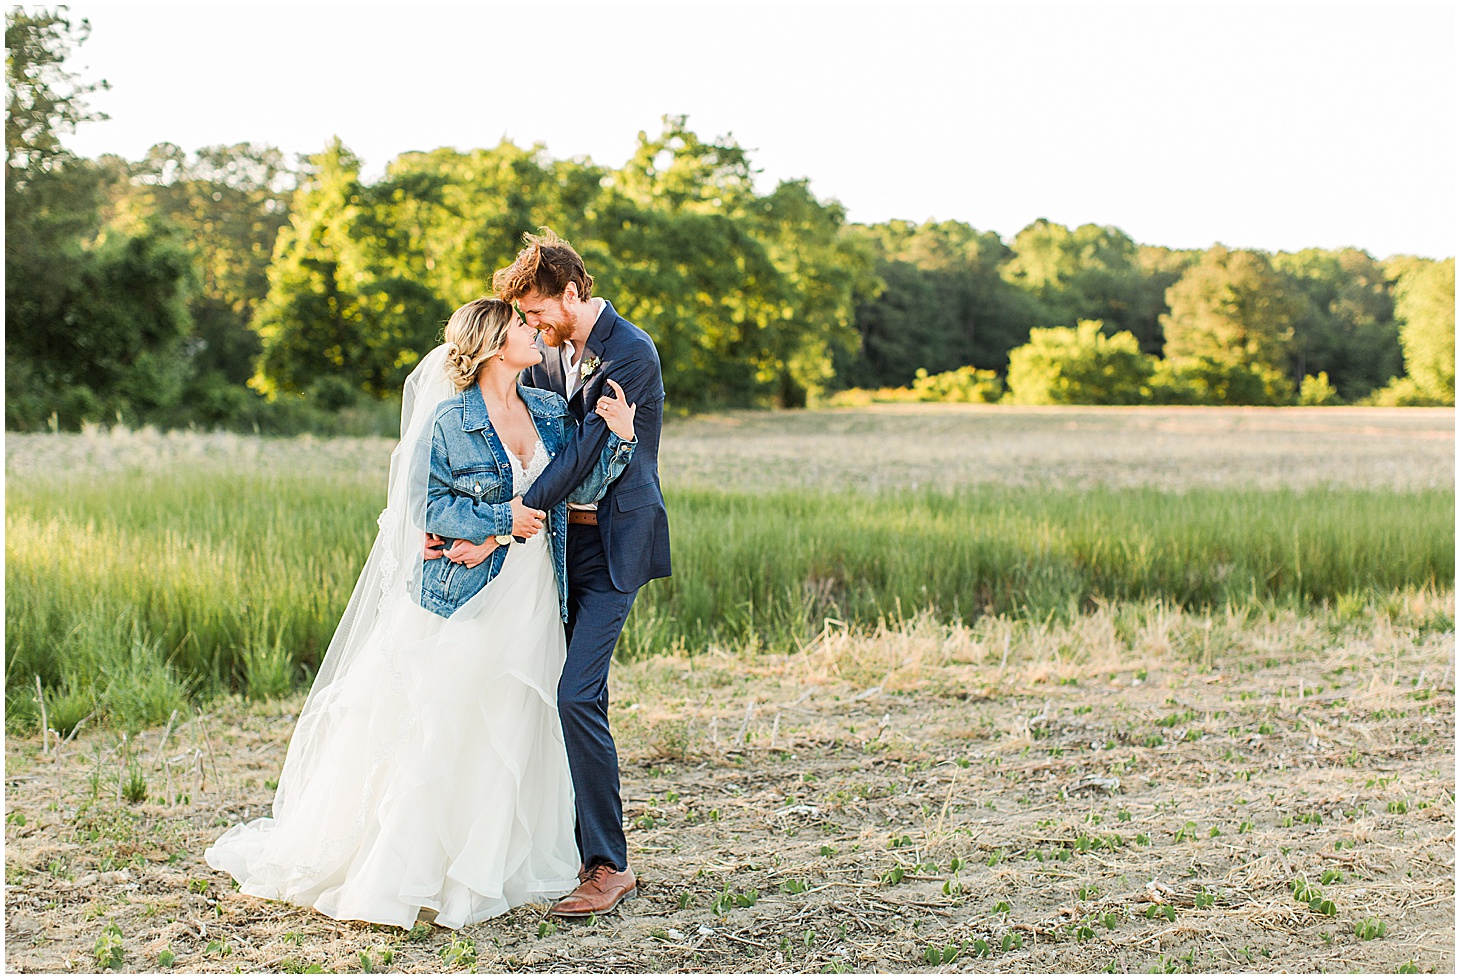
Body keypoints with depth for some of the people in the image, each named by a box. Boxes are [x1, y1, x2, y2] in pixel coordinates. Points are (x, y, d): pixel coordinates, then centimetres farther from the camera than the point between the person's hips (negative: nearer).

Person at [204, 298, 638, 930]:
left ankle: (484, 871, 23)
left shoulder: (551, 413, 8)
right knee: (433, 731, -4)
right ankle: (391, 874, 8)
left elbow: (583, 487, 4)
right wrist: (502, 520, -13)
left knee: (508, 734, 10)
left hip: (529, 602, 5)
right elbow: (425, 504, -8)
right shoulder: (450, 420, -8)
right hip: (462, 596, -5)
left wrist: (619, 438, -11)